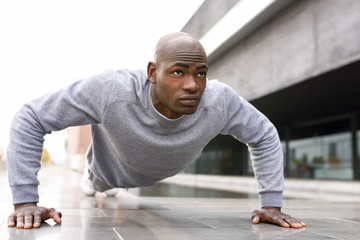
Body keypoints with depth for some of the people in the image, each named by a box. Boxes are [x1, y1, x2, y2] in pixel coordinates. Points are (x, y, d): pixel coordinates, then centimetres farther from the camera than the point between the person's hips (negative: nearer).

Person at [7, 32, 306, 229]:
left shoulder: (220, 101, -36)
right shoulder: (111, 91, -43)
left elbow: (265, 136, -17)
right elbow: (30, 119, -33)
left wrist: (271, 204, -21)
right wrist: (26, 200, -36)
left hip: (167, 189, 2)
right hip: (108, 185, -2)